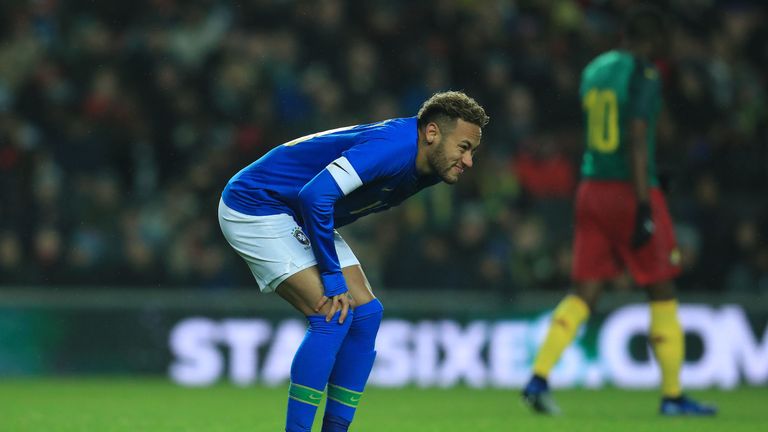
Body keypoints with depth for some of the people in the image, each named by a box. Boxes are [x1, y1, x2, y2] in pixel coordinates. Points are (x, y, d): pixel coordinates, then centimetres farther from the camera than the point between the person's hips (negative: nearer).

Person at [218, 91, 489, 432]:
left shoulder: (423, 169, 2)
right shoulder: (392, 146, -29)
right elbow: (316, 195, -37)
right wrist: (333, 278, -29)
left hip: (300, 219, 10)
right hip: (255, 208, -10)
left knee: (366, 313, 2)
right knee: (333, 315, -20)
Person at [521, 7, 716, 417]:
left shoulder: (594, 70, 13)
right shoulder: (644, 74, -10)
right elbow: (637, 141, -18)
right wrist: (644, 208, -19)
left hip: (592, 185, 6)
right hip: (631, 190, -6)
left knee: (584, 294, 5)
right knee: (662, 291, 6)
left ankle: (539, 378, -11)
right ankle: (672, 395, 11)